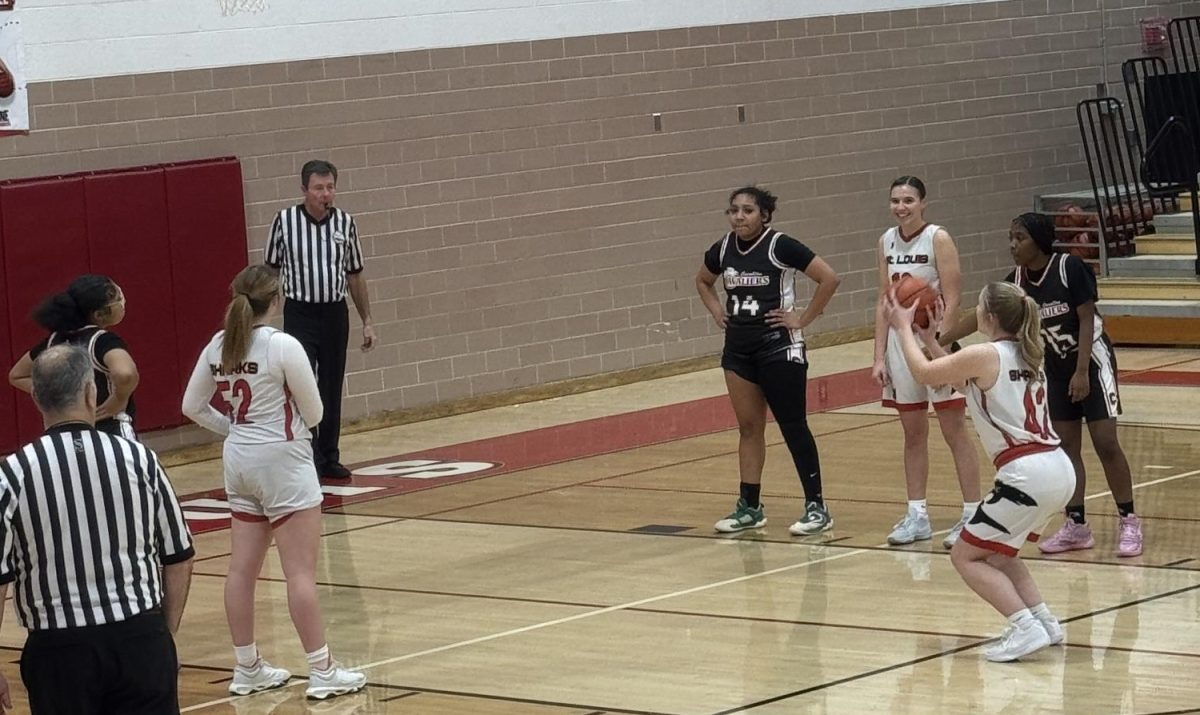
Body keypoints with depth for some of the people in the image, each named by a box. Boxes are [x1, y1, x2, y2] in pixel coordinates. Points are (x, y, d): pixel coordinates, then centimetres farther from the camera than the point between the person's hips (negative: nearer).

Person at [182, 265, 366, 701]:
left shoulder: (218, 347, 1)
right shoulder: (283, 347, -17)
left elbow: (193, 407, 9)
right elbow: (313, 413, -9)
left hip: (240, 459, 7)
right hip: (282, 461, -7)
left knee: (243, 568, 11)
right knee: (301, 571, -3)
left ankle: (247, 668, 19)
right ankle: (322, 671, 0)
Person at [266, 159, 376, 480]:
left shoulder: (346, 223, 1)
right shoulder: (285, 221, -7)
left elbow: (355, 274, 11)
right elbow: (271, 271, 3)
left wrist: (367, 321, 10)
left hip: (335, 313, 3)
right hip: (299, 313, -3)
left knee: (332, 391, 10)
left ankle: (329, 458, 20)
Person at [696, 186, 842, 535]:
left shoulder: (780, 246, -13)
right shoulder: (723, 250, 5)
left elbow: (829, 278, -16)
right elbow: (702, 281, 26)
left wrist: (803, 318, -13)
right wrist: (716, 311, 10)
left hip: (779, 347, -6)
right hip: (738, 348, 6)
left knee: (793, 426, -3)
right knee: (748, 427, 10)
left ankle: (816, 506, 3)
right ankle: (749, 508, 16)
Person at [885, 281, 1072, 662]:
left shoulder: (985, 355, -9)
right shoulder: (1025, 354, 16)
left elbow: (924, 373, 3)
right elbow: (964, 382, 29)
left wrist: (903, 327, 16)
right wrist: (930, 339, 31)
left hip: (1027, 474, -9)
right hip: (1059, 470, 9)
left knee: (966, 557, 4)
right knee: (995, 552, 26)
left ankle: (1026, 628, -9)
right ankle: (1044, 621, 17)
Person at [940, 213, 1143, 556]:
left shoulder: (1070, 267, -21)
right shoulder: (1017, 281, -5)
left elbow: (1087, 319, -19)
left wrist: (1082, 372, -23)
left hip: (1092, 360, -6)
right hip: (1056, 367, 6)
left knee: (1106, 442, -9)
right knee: (1065, 446, 4)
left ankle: (1129, 522, 0)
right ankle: (1076, 526, 10)